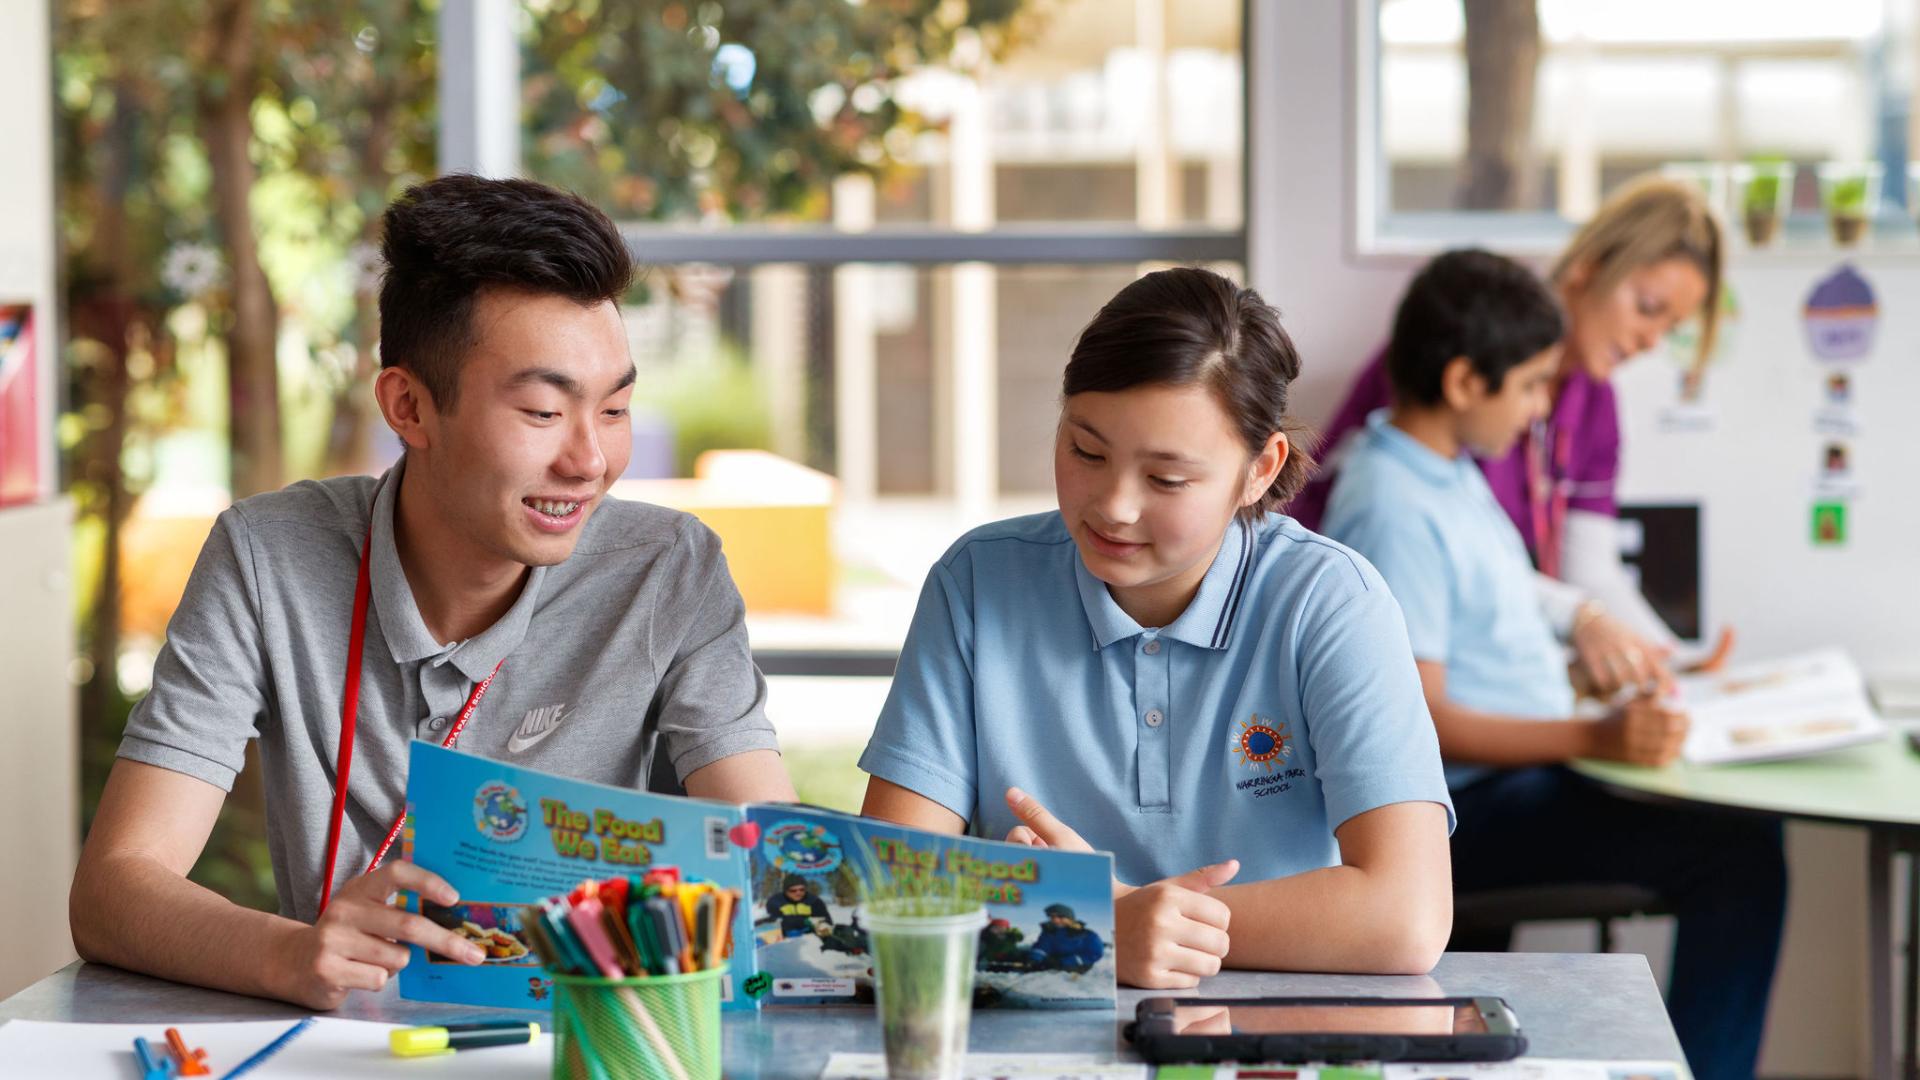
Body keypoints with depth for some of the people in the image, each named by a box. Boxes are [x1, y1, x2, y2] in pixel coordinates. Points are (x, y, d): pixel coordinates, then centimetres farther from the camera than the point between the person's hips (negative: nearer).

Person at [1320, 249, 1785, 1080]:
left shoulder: (1449, 473, 11)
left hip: (1518, 772, 11)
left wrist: (1621, 680, 18)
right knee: (1737, 855, -22)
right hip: (1456, 815, -11)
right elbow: (1419, 723, -24)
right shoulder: (1395, 512, -20)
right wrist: (1594, 738, -31)